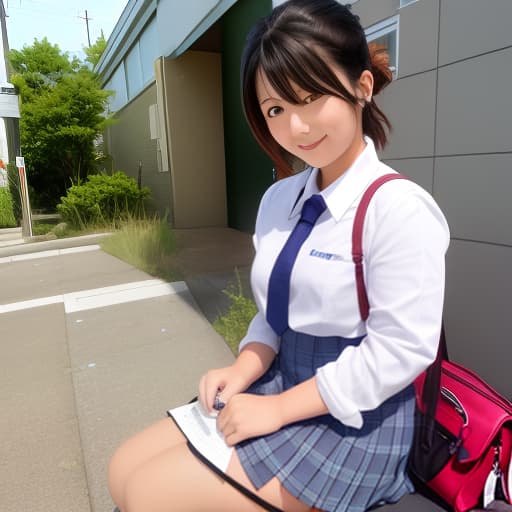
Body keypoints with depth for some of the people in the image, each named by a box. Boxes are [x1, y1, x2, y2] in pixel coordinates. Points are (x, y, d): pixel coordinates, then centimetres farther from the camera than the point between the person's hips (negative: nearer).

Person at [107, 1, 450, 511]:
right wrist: (243, 371, -8)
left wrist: (278, 407, -17)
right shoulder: (278, 199, 3)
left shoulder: (398, 207, -20)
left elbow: (399, 350, -21)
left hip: (353, 420, -6)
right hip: (281, 387, 7)